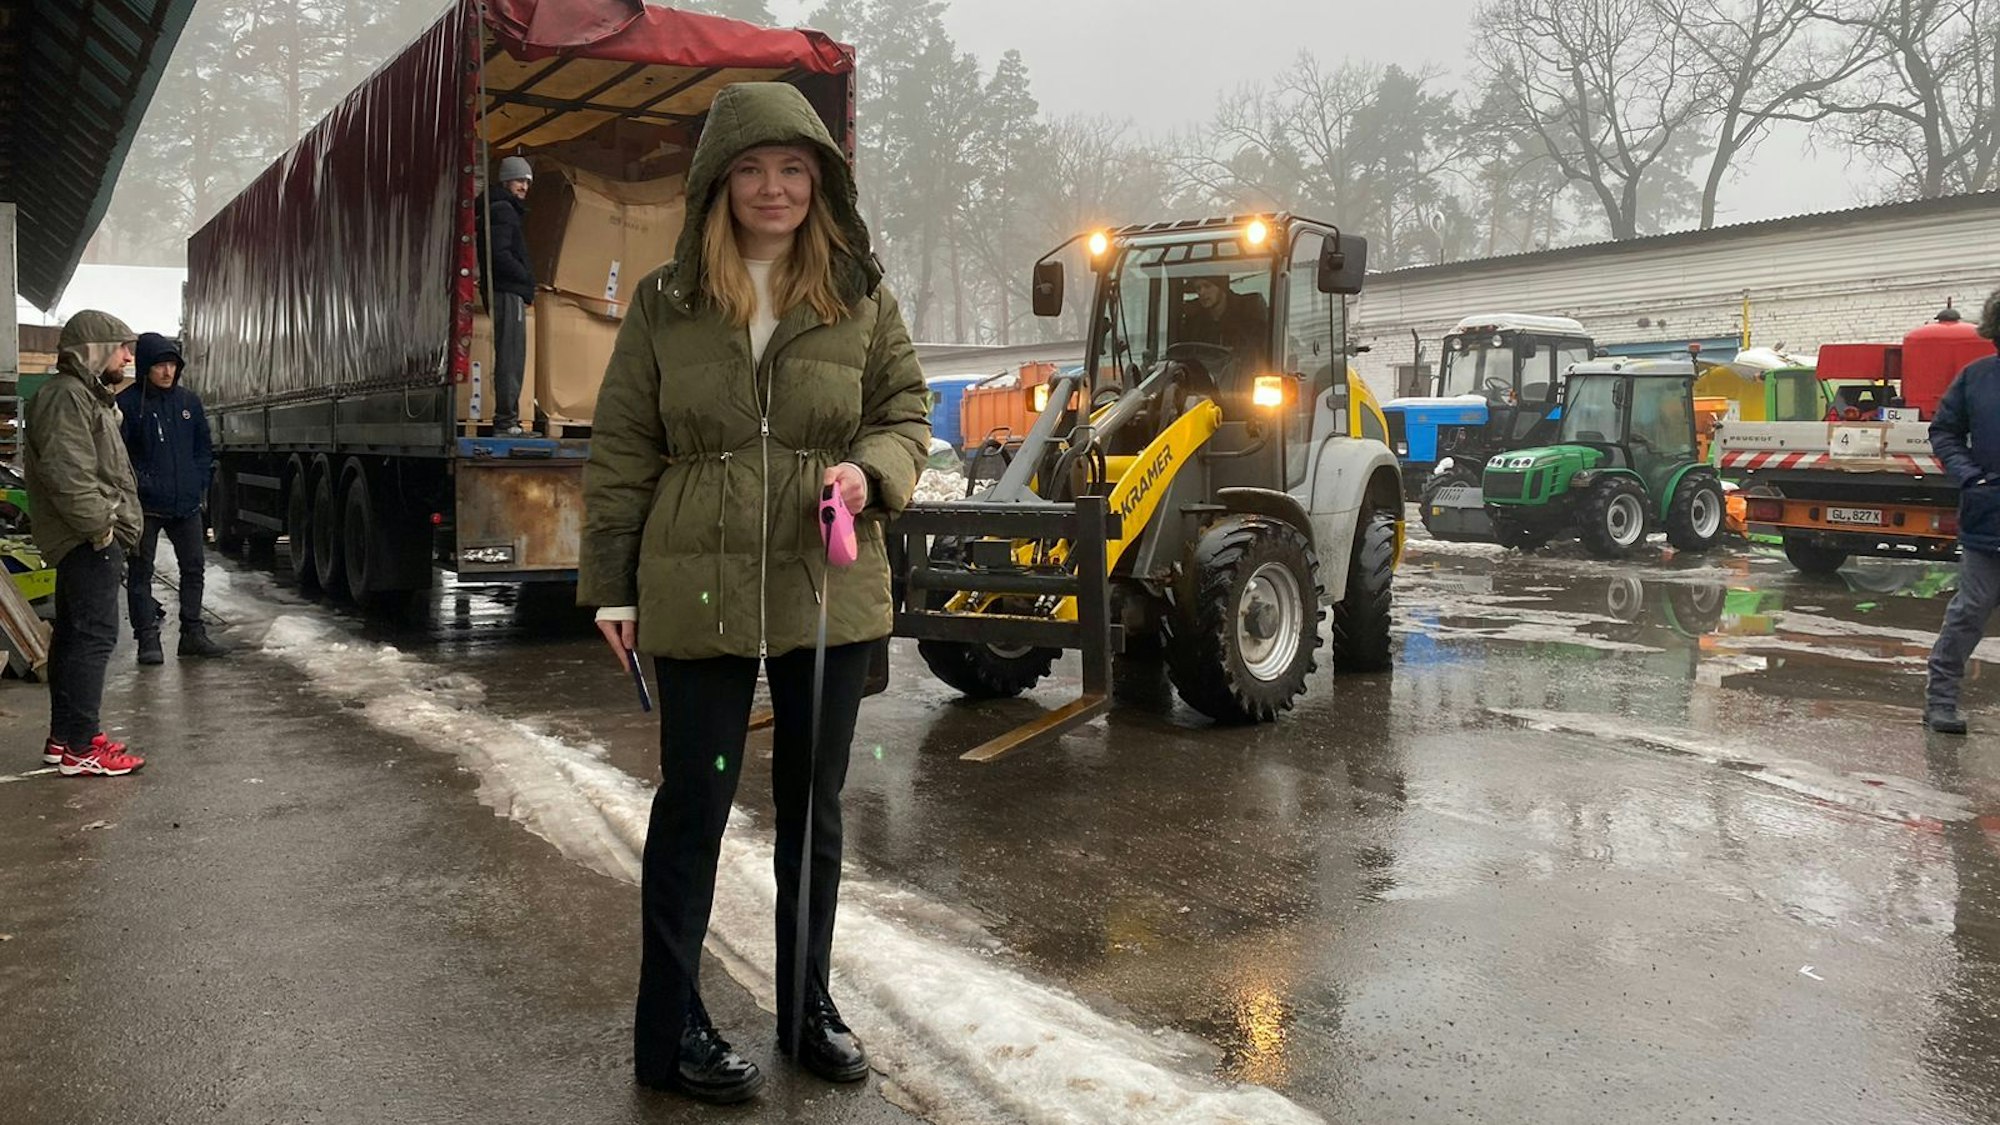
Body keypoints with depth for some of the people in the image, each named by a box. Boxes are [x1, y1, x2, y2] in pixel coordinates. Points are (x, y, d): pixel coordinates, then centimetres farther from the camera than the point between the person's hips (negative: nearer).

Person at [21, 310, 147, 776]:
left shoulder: (85, 394, 21)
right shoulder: (66, 396, -14)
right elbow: (68, 476, -24)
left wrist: (107, 526, 20)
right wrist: (100, 527, -19)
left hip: (88, 541, 11)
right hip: (90, 542, -11)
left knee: (74, 636, 14)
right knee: (94, 637, -11)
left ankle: (65, 737, 22)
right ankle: (79, 748, -9)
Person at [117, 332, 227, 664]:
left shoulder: (188, 401, 8)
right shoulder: (128, 403, -8)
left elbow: (203, 447, 15)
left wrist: (200, 484, 4)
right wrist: (139, 486, -16)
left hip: (186, 503, 5)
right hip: (145, 507, -5)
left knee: (193, 568, 10)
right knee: (141, 572, 2)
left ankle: (193, 633, 20)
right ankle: (148, 639, 7)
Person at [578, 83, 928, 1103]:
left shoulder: (861, 297, 3)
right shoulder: (664, 303, 1)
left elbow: (906, 414, 10)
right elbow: (621, 451, 4)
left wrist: (873, 471, -13)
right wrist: (610, 584, 2)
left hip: (829, 588, 2)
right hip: (700, 589, -2)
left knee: (814, 802, 13)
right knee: (692, 806, 5)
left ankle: (807, 1006, 32)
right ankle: (670, 1029, 20)